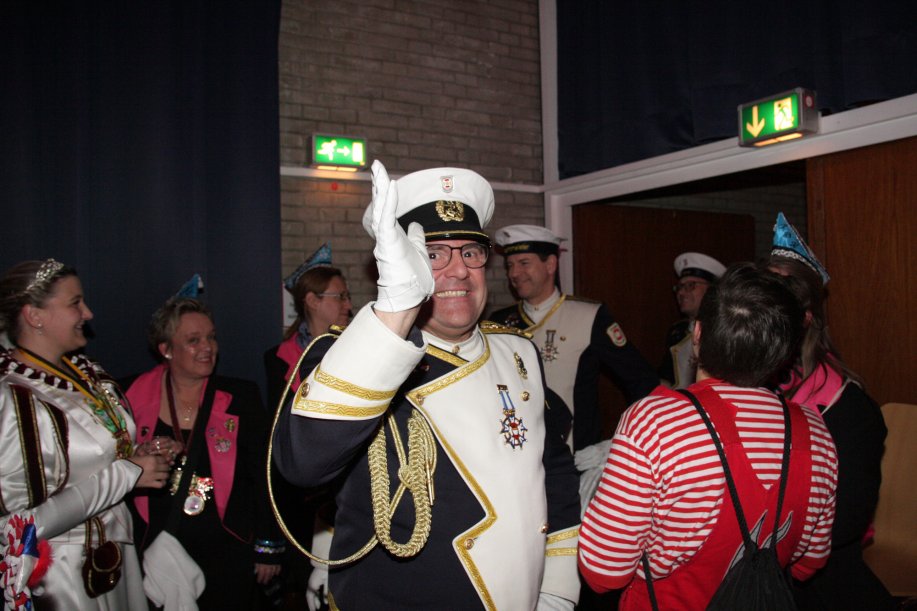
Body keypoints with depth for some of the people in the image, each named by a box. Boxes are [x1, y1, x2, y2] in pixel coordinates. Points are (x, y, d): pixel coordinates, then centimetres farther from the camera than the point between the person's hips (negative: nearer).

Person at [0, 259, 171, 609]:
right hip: (64, 574, -7)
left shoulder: (86, 371, 1)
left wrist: (141, 453, -1)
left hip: (115, 551, 7)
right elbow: (29, 520, -24)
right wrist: (127, 473, -21)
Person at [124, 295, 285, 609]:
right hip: (157, 552, 1)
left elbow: (263, 475, -2)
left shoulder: (241, 397, -5)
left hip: (229, 551, -1)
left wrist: (268, 547, -2)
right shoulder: (138, 396, -3)